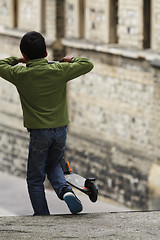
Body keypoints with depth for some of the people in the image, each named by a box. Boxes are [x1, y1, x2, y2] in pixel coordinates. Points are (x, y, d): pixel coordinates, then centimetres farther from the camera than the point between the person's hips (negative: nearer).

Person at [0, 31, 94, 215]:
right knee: (53, 166, 26)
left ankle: (42, 218, 11)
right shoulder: (59, 70, -7)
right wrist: (71, 60, 18)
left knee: (35, 179, 11)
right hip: (61, 129, 3)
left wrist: (18, 60, 23)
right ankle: (65, 190, -2)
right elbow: (87, 65, 1)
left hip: (39, 132, -3)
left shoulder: (20, 75, -9)